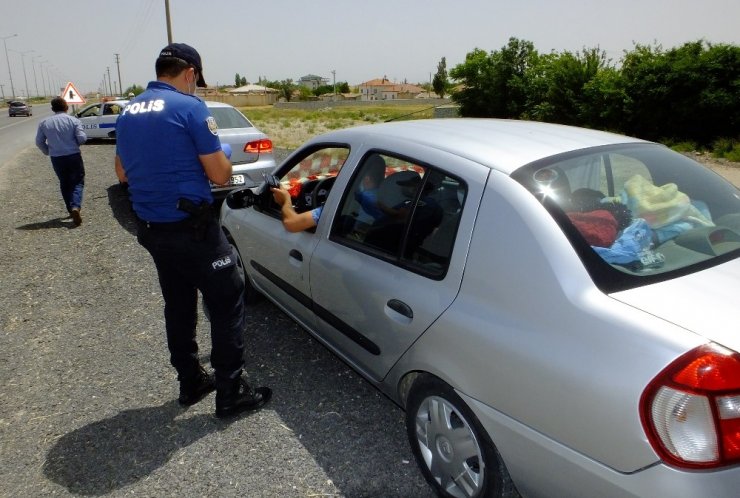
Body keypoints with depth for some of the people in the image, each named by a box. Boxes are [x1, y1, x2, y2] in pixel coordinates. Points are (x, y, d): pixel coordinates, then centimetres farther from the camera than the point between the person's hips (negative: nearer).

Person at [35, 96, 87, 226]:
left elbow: (39, 142, 4)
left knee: (64, 184, 17)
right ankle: (76, 207, -20)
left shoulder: (44, 123, 3)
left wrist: (48, 152, 21)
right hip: (74, 156, -2)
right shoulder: (73, 120, -5)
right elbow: (82, 138, -13)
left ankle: (71, 210, 20)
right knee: (78, 182, 3)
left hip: (56, 159, 3)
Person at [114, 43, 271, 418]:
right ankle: (231, 393, 9)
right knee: (227, 303, 3)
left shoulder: (129, 112, 10)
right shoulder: (189, 107, -12)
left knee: (178, 305, 18)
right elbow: (220, 175, -12)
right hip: (190, 227, -8)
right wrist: (221, 157, 9)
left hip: (150, 229, 8)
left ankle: (190, 383, 30)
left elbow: (122, 173, 19)